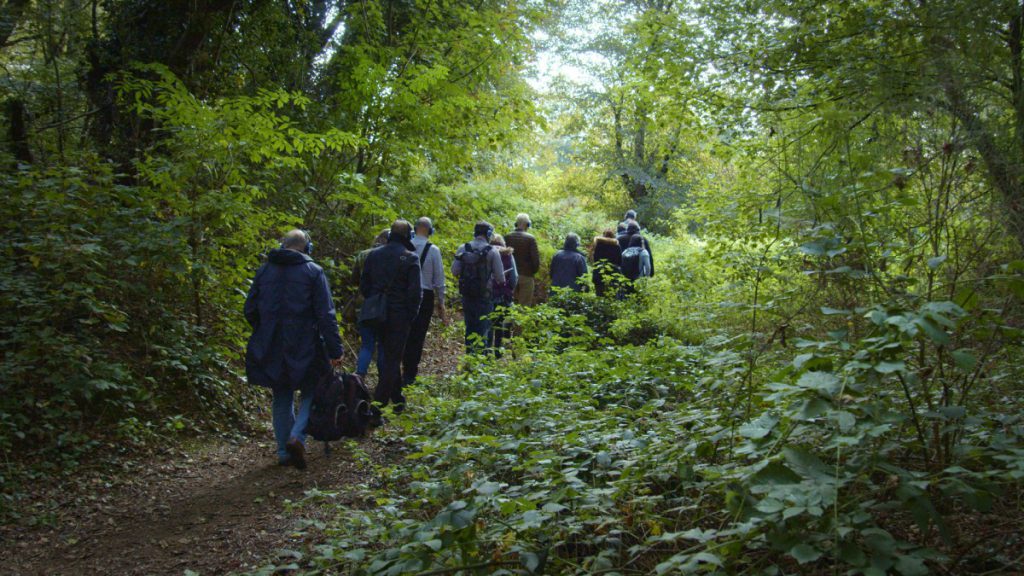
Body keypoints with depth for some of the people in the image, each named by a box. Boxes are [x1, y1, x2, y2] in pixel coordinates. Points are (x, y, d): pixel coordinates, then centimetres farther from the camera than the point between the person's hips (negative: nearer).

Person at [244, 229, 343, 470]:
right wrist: (335, 350, -9)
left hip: (272, 349, 4)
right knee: (311, 393, 11)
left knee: (282, 398, 14)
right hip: (304, 348, -4)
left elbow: (250, 310, 10)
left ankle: (284, 451, 18)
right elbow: (326, 315, -10)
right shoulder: (313, 272, -5)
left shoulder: (264, 270, 7)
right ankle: (297, 436, -10)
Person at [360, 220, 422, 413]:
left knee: (386, 355, 19)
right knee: (393, 358, 1)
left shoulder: (374, 255, 5)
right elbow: (416, 291, -13)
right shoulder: (410, 258, -10)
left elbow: (364, 285, 9)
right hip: (400, 315, -5)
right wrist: (412, 315, -1)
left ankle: (396, 398, 28)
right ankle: (379, 402, -4)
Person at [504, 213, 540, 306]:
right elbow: (536, 258, -11)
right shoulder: (530, 238, -10)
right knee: (525, 305, 0)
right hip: (526, 276, -4)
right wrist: (534, 271, 6)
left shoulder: (507, 237, 0)